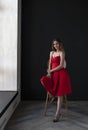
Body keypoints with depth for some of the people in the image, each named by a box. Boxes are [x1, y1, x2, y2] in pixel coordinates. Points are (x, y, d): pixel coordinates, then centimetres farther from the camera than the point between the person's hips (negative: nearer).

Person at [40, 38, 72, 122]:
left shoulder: (62, 53, -3)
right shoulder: (51, 53, 16)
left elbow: (61, 66, -12)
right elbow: (50, 64, 13)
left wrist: (50, 71, -9)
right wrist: (49, 72, -5)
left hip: (60, 74, -7)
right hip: (53, 74, 7)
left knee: (60, 94, -9)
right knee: (43, 80, -21)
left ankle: (57, 114, -6)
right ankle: (53, 95, 0)